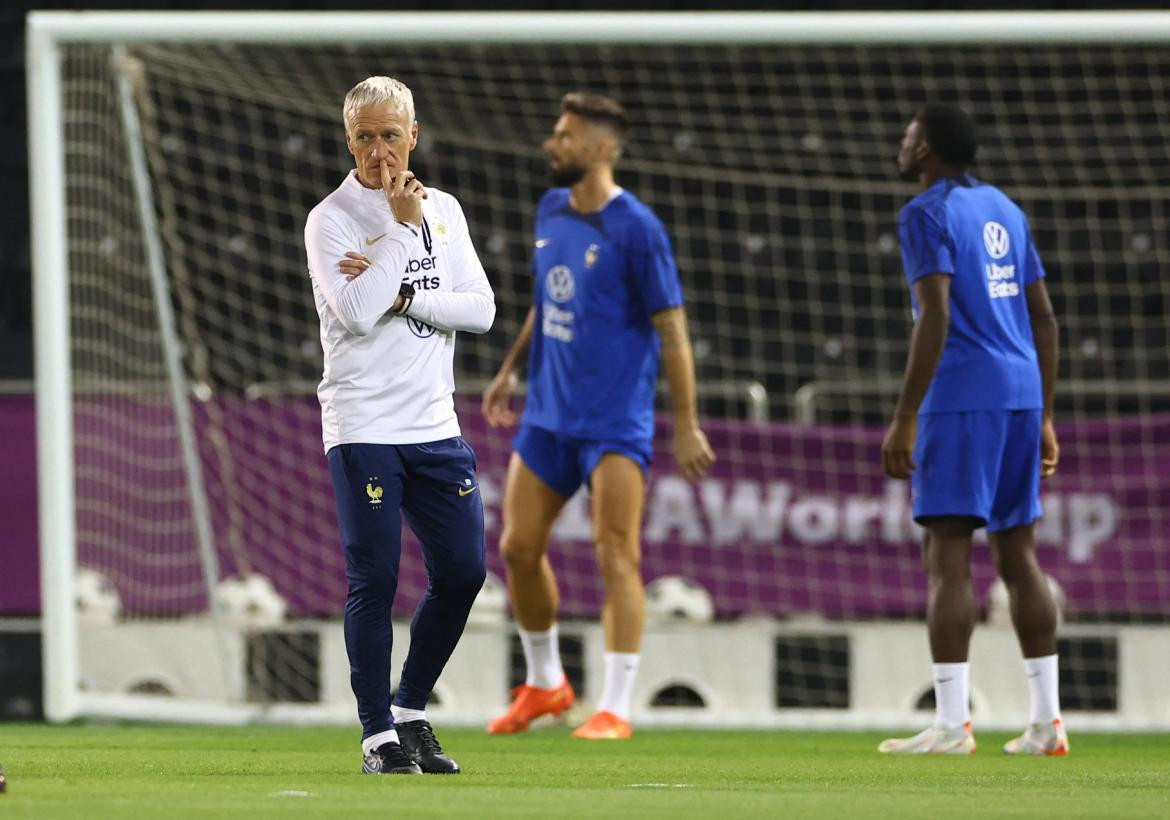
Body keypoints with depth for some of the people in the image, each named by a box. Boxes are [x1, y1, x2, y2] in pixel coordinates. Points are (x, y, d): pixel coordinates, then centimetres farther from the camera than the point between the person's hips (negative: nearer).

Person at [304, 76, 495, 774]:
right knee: (375, 580, -6)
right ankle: (379, 735, 3)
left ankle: (411, 712, 21)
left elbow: (481, 310, 0)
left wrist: (400, 295, -13)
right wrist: (401, 225, -16)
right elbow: (358, 313, -21)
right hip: (363, 429, -5)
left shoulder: (444, 211, 10)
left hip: (436, 427, 5)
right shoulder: (331, 220, -5)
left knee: (462, 572, 4)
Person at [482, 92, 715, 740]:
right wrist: (511, 368, 22)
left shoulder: (637, 230, -14)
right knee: (519, 549, 8)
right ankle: (544, 685, 26)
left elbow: (672, 329, -13)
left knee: (616, 555, -11)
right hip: (548, 413, 7)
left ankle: (615, 708, -7)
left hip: (615, 419, -7)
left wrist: (686, 426, -14)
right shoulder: (552, 211, 8)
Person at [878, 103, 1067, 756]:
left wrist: (904, 420, -17)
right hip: (1021, 396, 8)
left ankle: (952, 724, -14)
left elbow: (935, 318, -17)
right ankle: (1047, 720, 9)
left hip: (960, 401, -8)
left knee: (946, 556, -8)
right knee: (1019, 555, 11)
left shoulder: (928, 215, -7)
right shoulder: (1004, 210, 17)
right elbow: (1044, 318, 18)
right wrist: (1044, 418, 22)